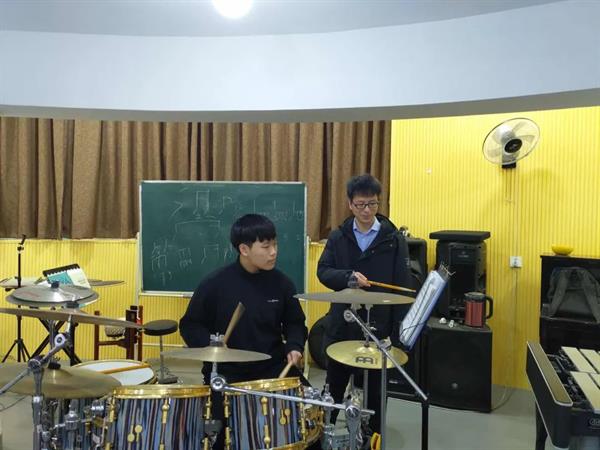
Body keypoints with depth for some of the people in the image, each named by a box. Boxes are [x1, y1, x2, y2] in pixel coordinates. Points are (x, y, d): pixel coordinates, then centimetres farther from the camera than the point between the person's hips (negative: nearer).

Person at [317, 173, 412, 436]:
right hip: (341, 325, 2)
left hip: (377, 327, -2)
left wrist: (399, 330, -9)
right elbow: (323, 271, -5)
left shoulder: (394, 240, -3)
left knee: (374, 391, 12)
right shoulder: (338, 237, 4)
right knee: (333, 388, 16)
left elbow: (403, 287, -4)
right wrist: (348, 277, -24)